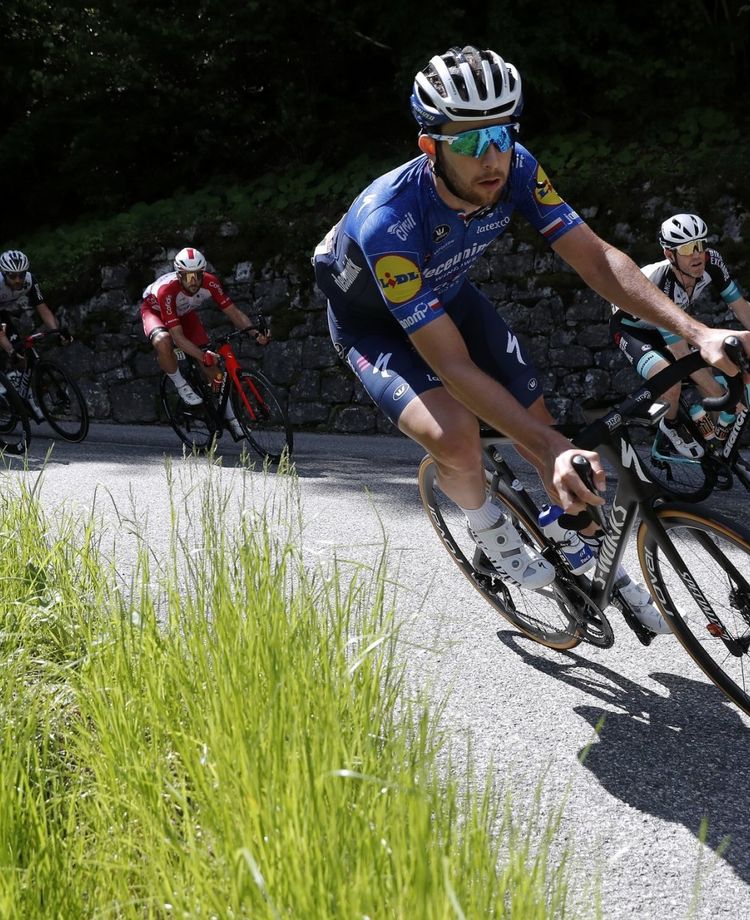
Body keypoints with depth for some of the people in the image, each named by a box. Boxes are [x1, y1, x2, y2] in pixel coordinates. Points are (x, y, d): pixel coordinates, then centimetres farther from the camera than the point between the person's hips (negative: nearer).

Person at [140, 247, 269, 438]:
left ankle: (231, 419, 5)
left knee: (211, 363, -7)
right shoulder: (167, 290, -41)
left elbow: (233, 312, -25)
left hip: (184, 313, 4)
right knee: (163, 341, -40)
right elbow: (178, 337, -42)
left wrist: (255, 332, -42)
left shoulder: (210, 283, -30)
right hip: (155, 310, -4)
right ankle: (181, 386, -14)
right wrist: (202, 355, -55)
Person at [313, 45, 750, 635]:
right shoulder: (388, 222, -41)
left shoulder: (514, 170, -25)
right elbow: (453, 365, -41)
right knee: (455, 435, -32)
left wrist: (698, 332, -35)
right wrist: (551, 451, -48)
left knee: (539, 421, 1)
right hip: (373, 324, -5)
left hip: (445, 294, 5)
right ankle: (489, 530, 2)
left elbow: (594, 257, -22)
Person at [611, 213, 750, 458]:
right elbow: (682, 353, -37)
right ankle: (670, 426, 0)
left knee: (709, 377, -8)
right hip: (631, 329, -6)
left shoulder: (712, 263, -25)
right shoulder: (656, 286, -40)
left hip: (669, 323, 6)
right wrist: (725, 396, -37)